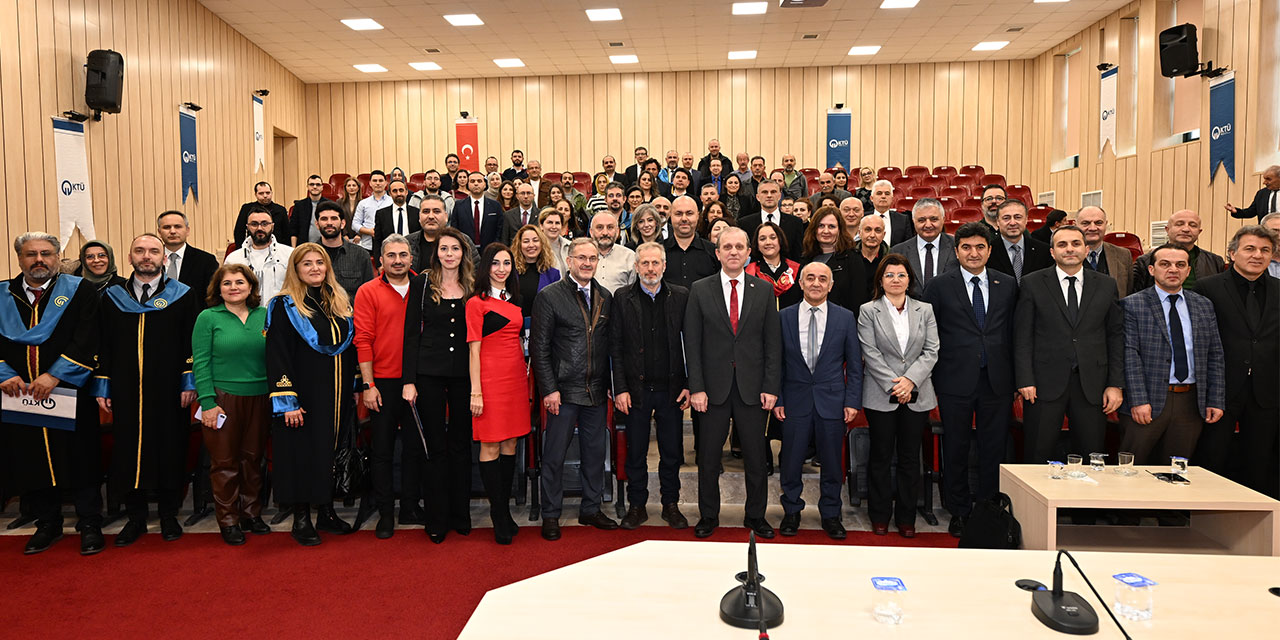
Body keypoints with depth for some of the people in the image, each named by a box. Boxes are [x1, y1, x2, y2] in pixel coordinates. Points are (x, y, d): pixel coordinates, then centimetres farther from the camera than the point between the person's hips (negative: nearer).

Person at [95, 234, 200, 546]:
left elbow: (192, 342, 0)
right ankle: (136, 517, 19)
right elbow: (102, 345, 9)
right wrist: (102, 387, 4)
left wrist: (189, 383, -6)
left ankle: (169, 515, 18)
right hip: (125, 390, 2)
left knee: (170, 449, 4)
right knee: (128, 451, 5)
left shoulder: (182, 295, 2)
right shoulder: (113, 297, 9)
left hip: (168, 391, -2)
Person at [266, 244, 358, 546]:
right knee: (303, 451, 1)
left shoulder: (340, 302, 10)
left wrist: (354, 387, 11)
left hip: (338, 395, 5)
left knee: (332, 451, 11)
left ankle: (326, 512, 24)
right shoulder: (284, 306, -7)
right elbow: (277, 356, -12)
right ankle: (301, 519, 14)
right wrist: (287, 400, -18)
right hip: (304, 394, -5)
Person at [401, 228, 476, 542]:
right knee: (434, 446, 4)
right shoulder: (422, 283, 2)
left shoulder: (473, 286, 7)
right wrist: (408, 380, -6)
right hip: (430, 373, -2)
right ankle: (436, 519, 14)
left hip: (464, 374, 2)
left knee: (461, 444, 9)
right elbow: (411, 333, 0)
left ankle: (461, 515, 21)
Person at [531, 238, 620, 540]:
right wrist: (549, 389, -13)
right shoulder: (549, 297, -4)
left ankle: (591, 509, 28)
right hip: (563, 390, -5)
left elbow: (609, 344, 13)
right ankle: (551, 515, 17)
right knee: (554, 455, 3)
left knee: (595, 452, 13)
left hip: (596, 391, 5)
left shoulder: (605, 297, 10)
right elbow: (539, 348, -7)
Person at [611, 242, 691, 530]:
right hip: (636, 388, -1)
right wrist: (620, 389, -7)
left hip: (671, 388, 1)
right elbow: (616, 347, -1)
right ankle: (637, 506, 23)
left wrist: (689, 385, -2)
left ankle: (671, 504, 26)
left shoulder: (680, 296, 3)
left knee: (672, 452, 10)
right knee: (636, 452, 8)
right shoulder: (622, 298, 1)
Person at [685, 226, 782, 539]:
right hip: (714, 385, -1)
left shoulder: (764, 290, 5)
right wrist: (696, 387, -7)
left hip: (752, 386, 1)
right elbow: (692, 342, -1)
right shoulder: (700, 290, 2)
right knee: (709, 456, 7)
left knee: (756, 455, 9)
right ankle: (708, 516, 23)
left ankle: (756, 516, 25)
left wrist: (771, 387, -3)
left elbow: (772, 342, 4)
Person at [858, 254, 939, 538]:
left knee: (910, 456, 7)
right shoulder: (868, 311, 1)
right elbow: (870, 353, -5)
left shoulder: (925, 310, 9)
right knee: (881, 456, 5)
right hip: (881, 395, -2)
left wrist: (910, 380, -11)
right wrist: (893, 384, -13)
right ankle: (880, 516, 17)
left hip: (917, 395, 2)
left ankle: (906, 518, 18)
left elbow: (931, 351, 2)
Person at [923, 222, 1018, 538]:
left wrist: (1015, 378, 4)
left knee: (994, 448, 7)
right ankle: (959, 512, 21)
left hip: (996, 381, 2)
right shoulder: (940, 286, 0)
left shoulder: (1007, 285, 8)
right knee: (956, 449, 7)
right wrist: (929, 381, -2)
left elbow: (1013, 333, 9)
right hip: (956, 381, -2)